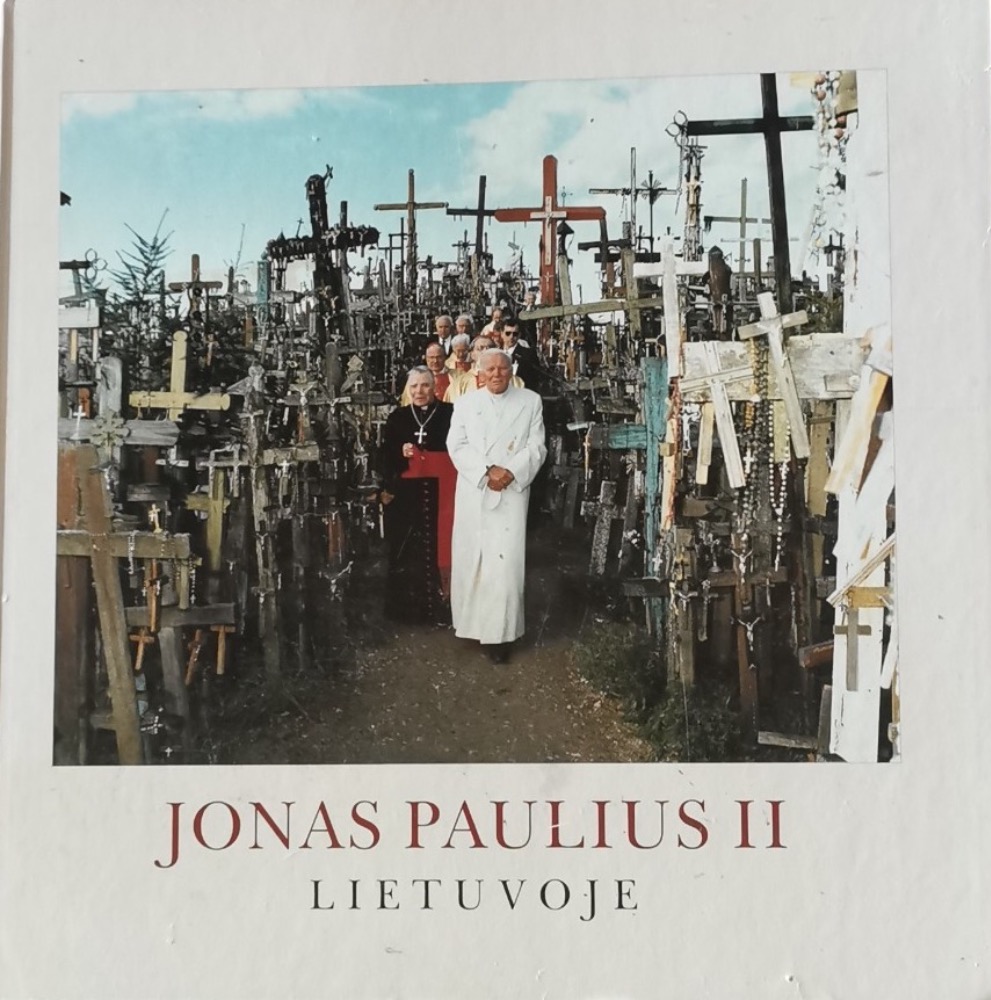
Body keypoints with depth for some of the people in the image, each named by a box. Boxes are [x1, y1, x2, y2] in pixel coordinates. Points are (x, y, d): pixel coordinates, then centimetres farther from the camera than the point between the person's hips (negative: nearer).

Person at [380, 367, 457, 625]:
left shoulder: (449, 413, 0)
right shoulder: (397, 417, 10)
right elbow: (385, 456, 7)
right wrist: (401, 453, -12)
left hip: (440, 493, -2)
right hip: (405, 494, 3)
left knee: (438, 546, -2)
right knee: (406, 550, 5)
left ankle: (439, 604, 7)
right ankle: (405, 606, 15)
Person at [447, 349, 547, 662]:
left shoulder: (531, 401, 7)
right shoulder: (465, 403, 10)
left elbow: (536, 448, 1)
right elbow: (457, 446, 0)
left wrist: (510, 472, -15)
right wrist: (486, 472, -14)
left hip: (512, 492, -2)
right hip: (472, 492, 2)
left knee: (505, 562, -7)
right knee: (471, 558, 4)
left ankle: (499, 633, -2)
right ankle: (473, 622, 18)